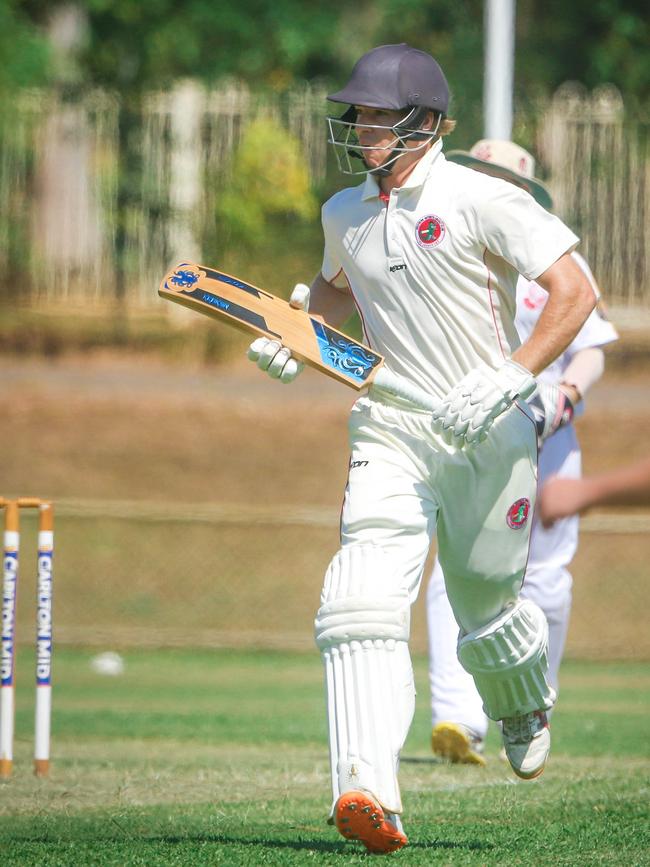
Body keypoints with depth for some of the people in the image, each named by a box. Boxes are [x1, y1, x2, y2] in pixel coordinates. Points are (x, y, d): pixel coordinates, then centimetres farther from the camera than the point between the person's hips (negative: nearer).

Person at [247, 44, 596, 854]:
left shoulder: (482, 201, -12)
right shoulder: (345, 212, 9)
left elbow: (574, 291, -16)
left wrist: (511, 378, -27)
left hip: (489, 436, -4)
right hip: (390, 430, 4)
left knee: (486, 606, 10)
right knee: (364, 599, -18)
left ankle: (526, 708, 47)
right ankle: (369, 794, -29)